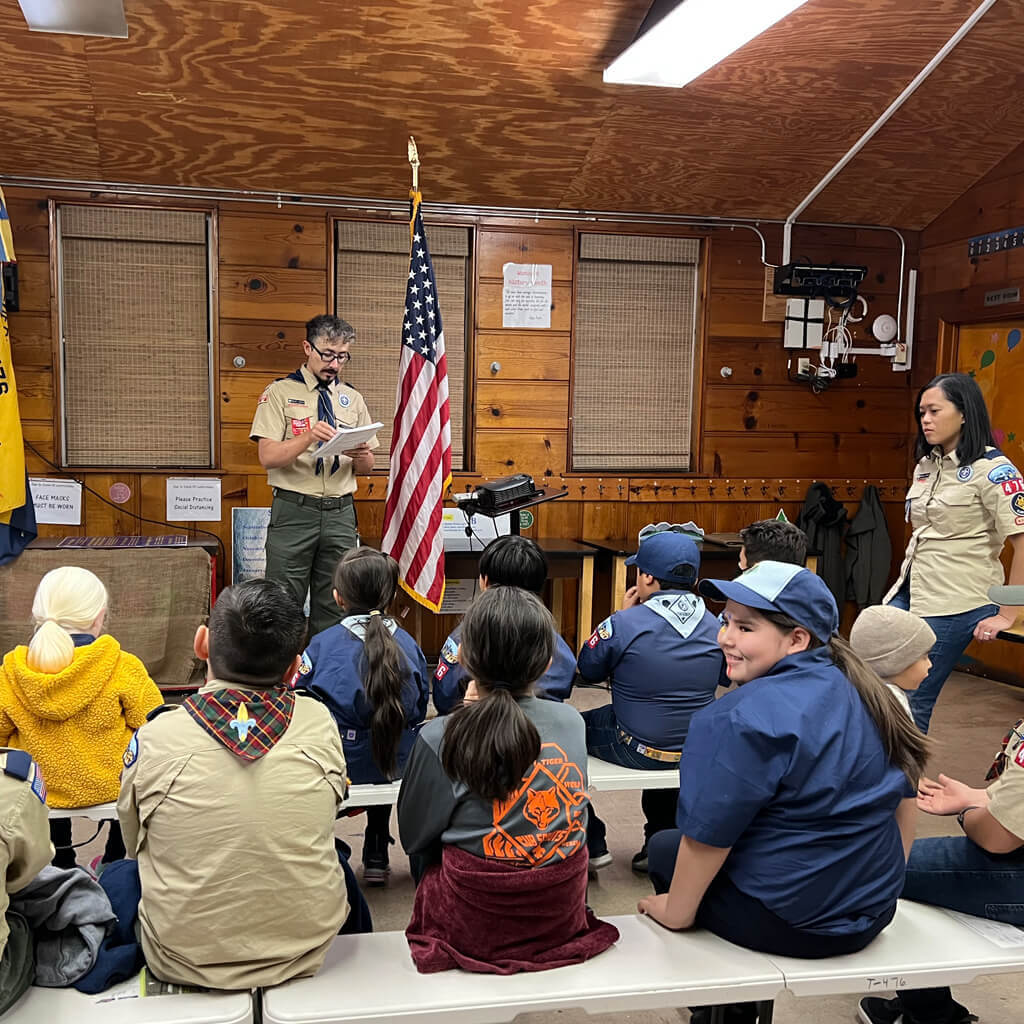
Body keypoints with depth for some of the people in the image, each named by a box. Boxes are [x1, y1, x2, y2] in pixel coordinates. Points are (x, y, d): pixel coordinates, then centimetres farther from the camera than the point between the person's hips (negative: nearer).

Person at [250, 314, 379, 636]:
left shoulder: (352, 399, 13)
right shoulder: (279, 393, 1)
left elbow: (367, 467, 14)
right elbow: (268, 456, -10)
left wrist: (362, 456, -9)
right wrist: (308, 436, -25)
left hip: (340, 514, 4)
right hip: (294, 512, -4)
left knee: (333, 609, 9)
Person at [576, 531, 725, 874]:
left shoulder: (623, 624, -22)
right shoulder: (716, 626, -7)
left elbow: (587, 671, -4)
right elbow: (725, 677, 13)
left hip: (636, 749, -5)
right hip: (697, 753, 5)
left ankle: (592, 846, 22)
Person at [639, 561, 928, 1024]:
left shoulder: (743, 719, -24)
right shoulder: (863, 695, 1)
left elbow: (707, 833, -21)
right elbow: (903, 797, 11)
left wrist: (676, 911, -5)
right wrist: (882, 882, 24)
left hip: (787, 923, -8)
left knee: (664, 847, 17)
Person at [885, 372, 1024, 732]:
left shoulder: (991, 469, -12)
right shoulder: (926, 465, 11)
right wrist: (906, 582, 17)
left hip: (956, 605, -8)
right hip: (909, 593, 8)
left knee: (913, 703, -3)